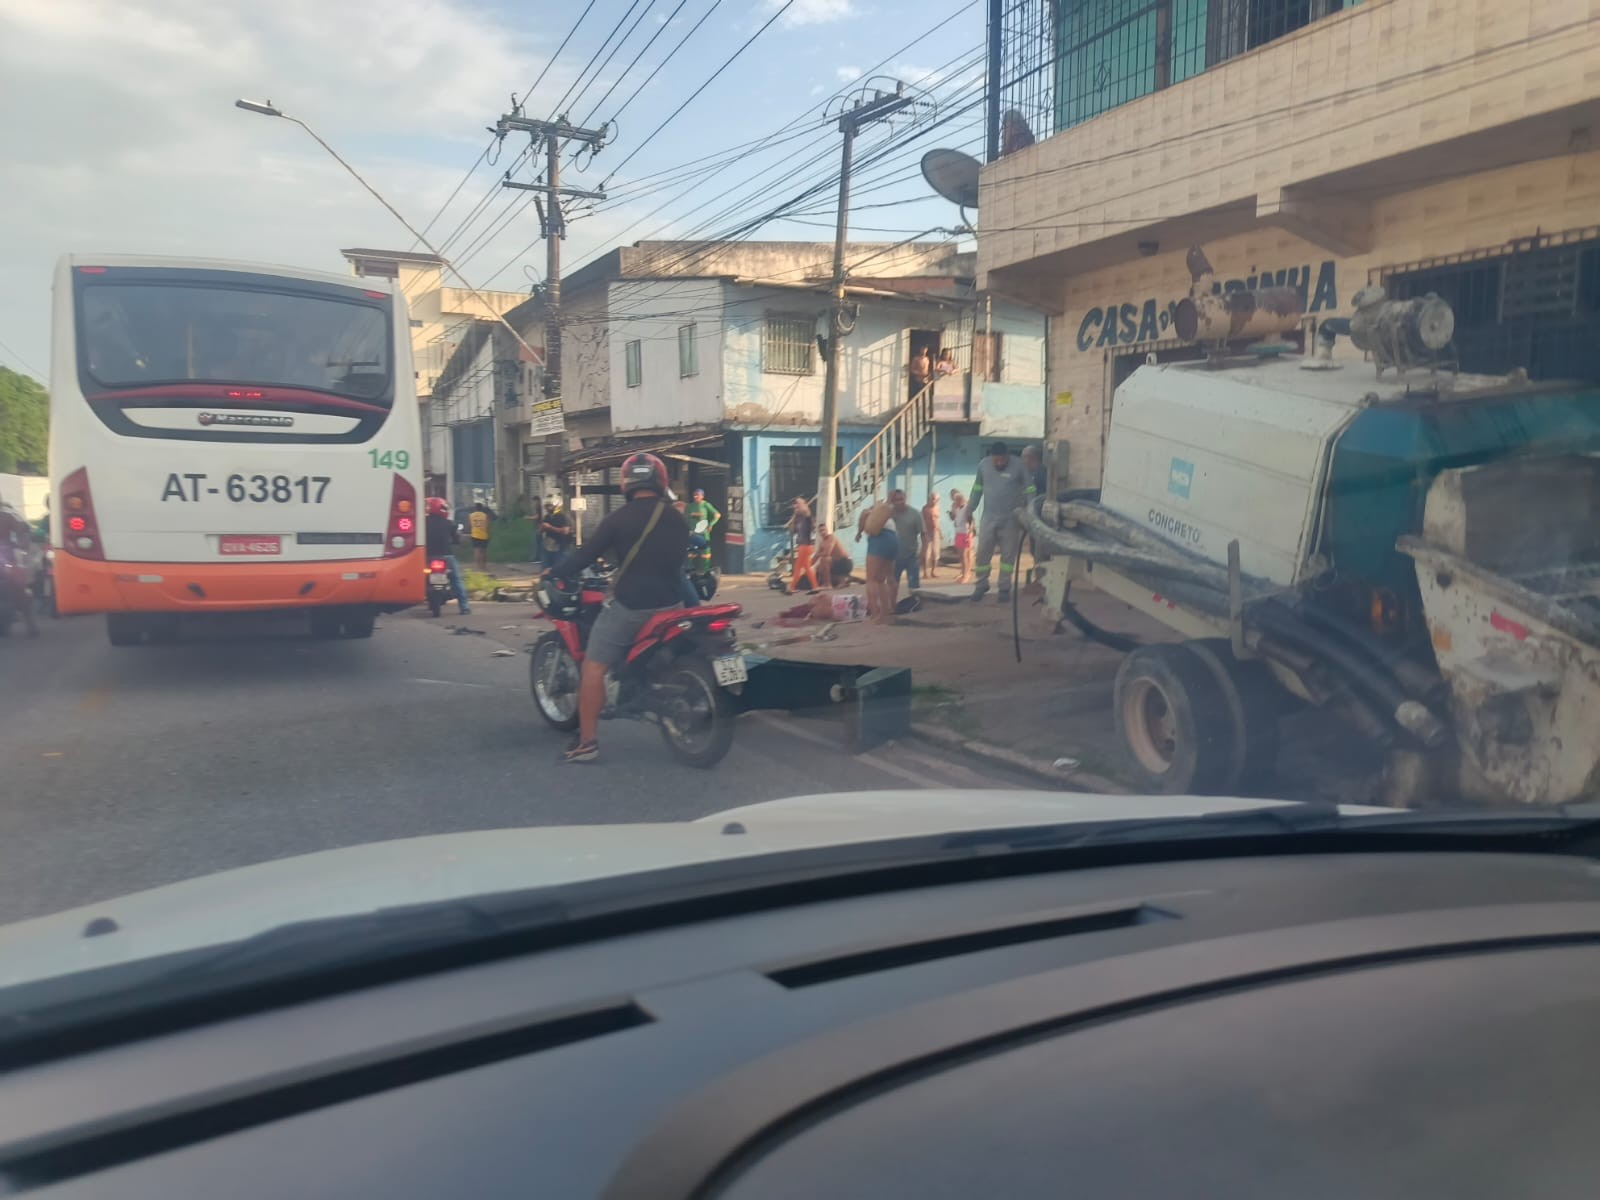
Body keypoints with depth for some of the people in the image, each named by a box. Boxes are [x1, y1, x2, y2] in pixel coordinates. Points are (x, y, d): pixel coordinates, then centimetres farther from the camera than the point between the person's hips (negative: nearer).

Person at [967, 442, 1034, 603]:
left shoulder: (1018, 467, -9)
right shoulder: (983, 465, 0)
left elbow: (1029, 489, -5)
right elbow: (977, 488, 11)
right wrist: (971, 509, 10)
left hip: (1011, 519, -2)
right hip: (989, 518, 2)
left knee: (1008, 554, 5)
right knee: (982, 553, 4)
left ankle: (1004, 588, 14)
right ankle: (981, 584, 20)